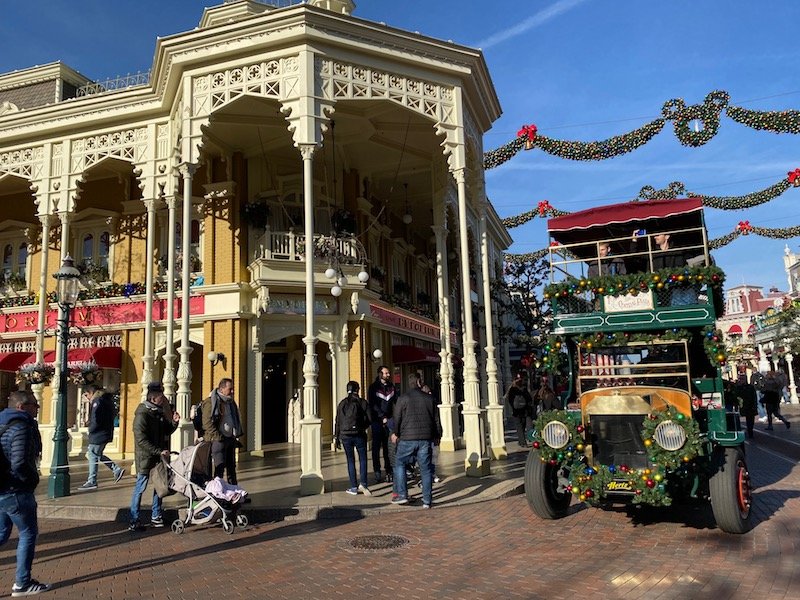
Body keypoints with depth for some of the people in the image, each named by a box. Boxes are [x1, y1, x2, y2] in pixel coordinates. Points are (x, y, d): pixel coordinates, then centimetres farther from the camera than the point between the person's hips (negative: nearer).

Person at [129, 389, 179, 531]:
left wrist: (174, 422, 0)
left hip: (158, 457, 8)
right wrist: (159, 451, -24)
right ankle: (134, 522, 6)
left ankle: (156, 517, 23)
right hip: (145, 457, -8)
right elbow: (142, 440, -21)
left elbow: (166, 432, 19)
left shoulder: (159, 414, 11)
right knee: (140, 488, -2)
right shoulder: (142, 415, -15)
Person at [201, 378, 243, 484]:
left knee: (231, 466, 14)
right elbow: (207, 423, -17)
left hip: (230, 438, 8)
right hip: (218, 440, -8)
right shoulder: (211, 402, -12)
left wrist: (236, 435, 14)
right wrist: (218, 437, -19)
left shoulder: (230, 402, 15)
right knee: (220, 467, -8)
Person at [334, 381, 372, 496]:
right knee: (362, 459, 8)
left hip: (345, 436, 2)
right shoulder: (362, 402, -2)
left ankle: (353, 487, 10)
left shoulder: (342, 404, 4)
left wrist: (337, 438, 11)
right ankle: (363, 483, -7)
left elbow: (338, 422, 5)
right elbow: (369, 418, -5)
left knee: (350, 461, 8)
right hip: (359, 435, -2)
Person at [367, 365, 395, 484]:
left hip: (389, 421, 4)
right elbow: (373, 405, -10)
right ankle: (377, 472, 5)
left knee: (388, 447, 5)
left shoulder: (391, 386, 11)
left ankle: (388, 471, 11)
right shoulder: (373, 387, -3)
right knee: (376, 447, 1)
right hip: (377, 421, -4)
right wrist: (383, 417, -15)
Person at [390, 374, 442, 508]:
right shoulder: (429, 399, 8)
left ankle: (402, 495, 7)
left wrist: (396, 434, 16)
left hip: (408, 438, -3)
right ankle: (427, 500, 8)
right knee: (425, 468, 7)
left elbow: (397, 419, -1)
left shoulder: (403, 398, -2)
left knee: (400, 464, 12)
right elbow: (436, 419, 12)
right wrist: (438, 436, 24)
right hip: (426, 438, 3)